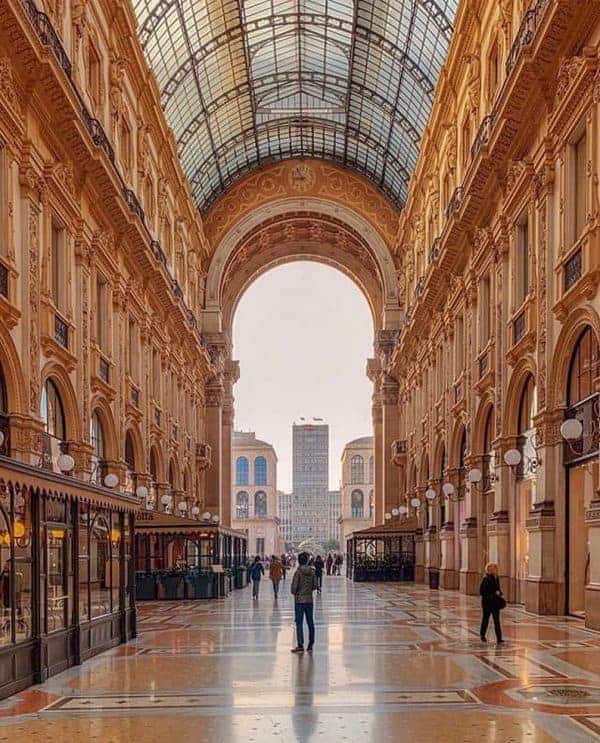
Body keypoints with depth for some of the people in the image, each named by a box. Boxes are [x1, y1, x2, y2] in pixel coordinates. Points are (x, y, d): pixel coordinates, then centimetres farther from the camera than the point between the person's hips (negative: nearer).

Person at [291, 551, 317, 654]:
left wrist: (294, 593, 7)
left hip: (299, 600, -5)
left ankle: (300, 645, -2)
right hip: (309, 599, 5)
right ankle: (310, 645, 16)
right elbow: (315, 586, 5)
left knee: (299, 623, -1)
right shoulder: (312, 572, 0)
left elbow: (294, 587, -14)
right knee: (310, 623, 11)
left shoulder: (298, 572, -14)